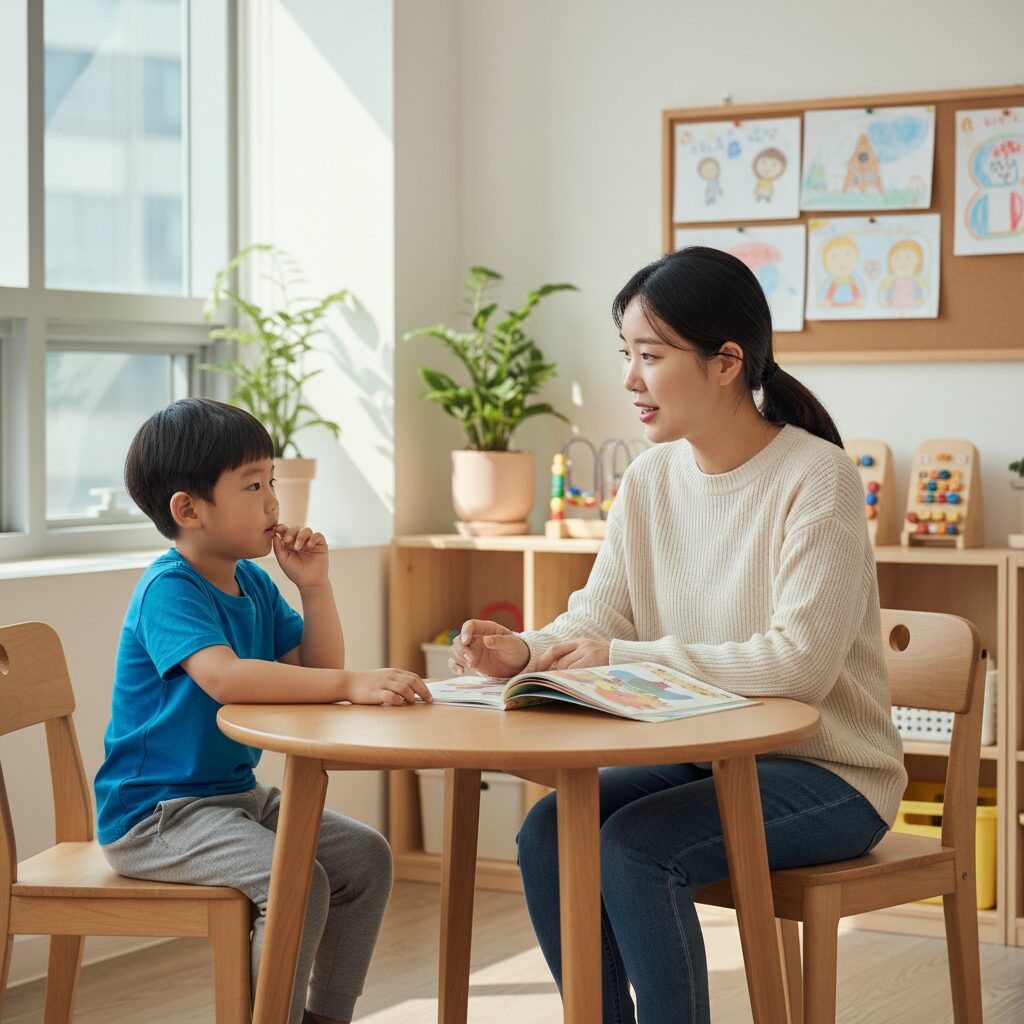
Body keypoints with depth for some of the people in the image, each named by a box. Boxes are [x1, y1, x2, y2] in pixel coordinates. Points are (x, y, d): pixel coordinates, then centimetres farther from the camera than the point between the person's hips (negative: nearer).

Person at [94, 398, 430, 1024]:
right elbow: (224, 676, -36)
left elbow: (316, 672, 9)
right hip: (155, 814, -9)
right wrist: (350, 684, -40)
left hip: (236, 794, 9)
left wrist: (315, 586, -4)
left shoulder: (256, 585, 10)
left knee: (365, 856, 4)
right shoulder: (170, 589, -19)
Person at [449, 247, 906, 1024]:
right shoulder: (650, 480, 4)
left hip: (827, 773, -6)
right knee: (548, 834, -13)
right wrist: (524, 653, -20)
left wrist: (626, 659, -25)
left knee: (633, 846, -26)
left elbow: (800, 662, -25)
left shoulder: (814, 478, -17)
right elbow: (598, 618, 3)